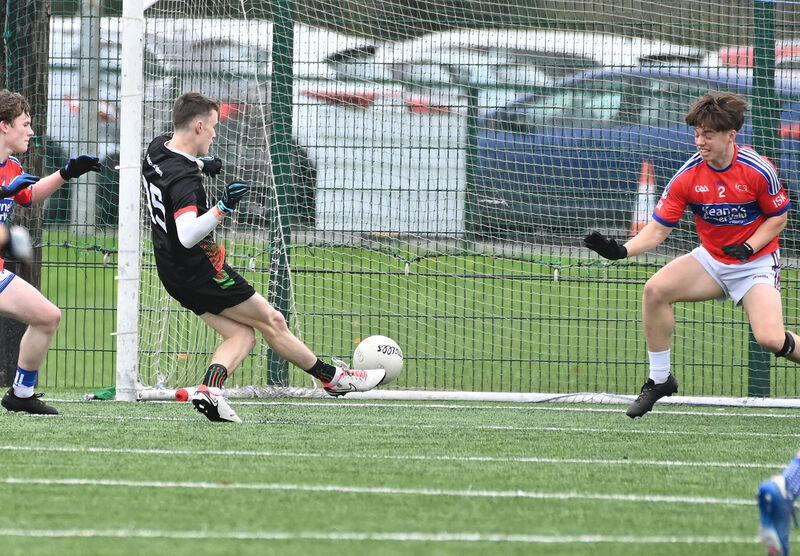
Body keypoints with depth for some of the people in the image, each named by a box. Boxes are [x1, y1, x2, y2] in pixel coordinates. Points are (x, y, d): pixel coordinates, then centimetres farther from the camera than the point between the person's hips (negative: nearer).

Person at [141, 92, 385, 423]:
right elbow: (187, 235, -41)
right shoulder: (184, 180, -28)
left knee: (242, 334, 7)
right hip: (200, 271, -10)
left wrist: (199, 164, 25)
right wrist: (222, 208, -48)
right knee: (271, 321, 4)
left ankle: (209, 388, -15)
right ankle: (334, 378, 14)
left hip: (175, 274, 10)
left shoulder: (158, 148, 2)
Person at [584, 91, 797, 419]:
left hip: (756, 262, -3)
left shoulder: (759, 170, -18)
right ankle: (660, 379, -4)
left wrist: (749, 247, -21)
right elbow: (658, 229, -11)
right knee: (655, 289, -20)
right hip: (711, 259, 3)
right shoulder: (687, 177, -12)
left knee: (771, 339, -24)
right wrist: (621, 251, -28)